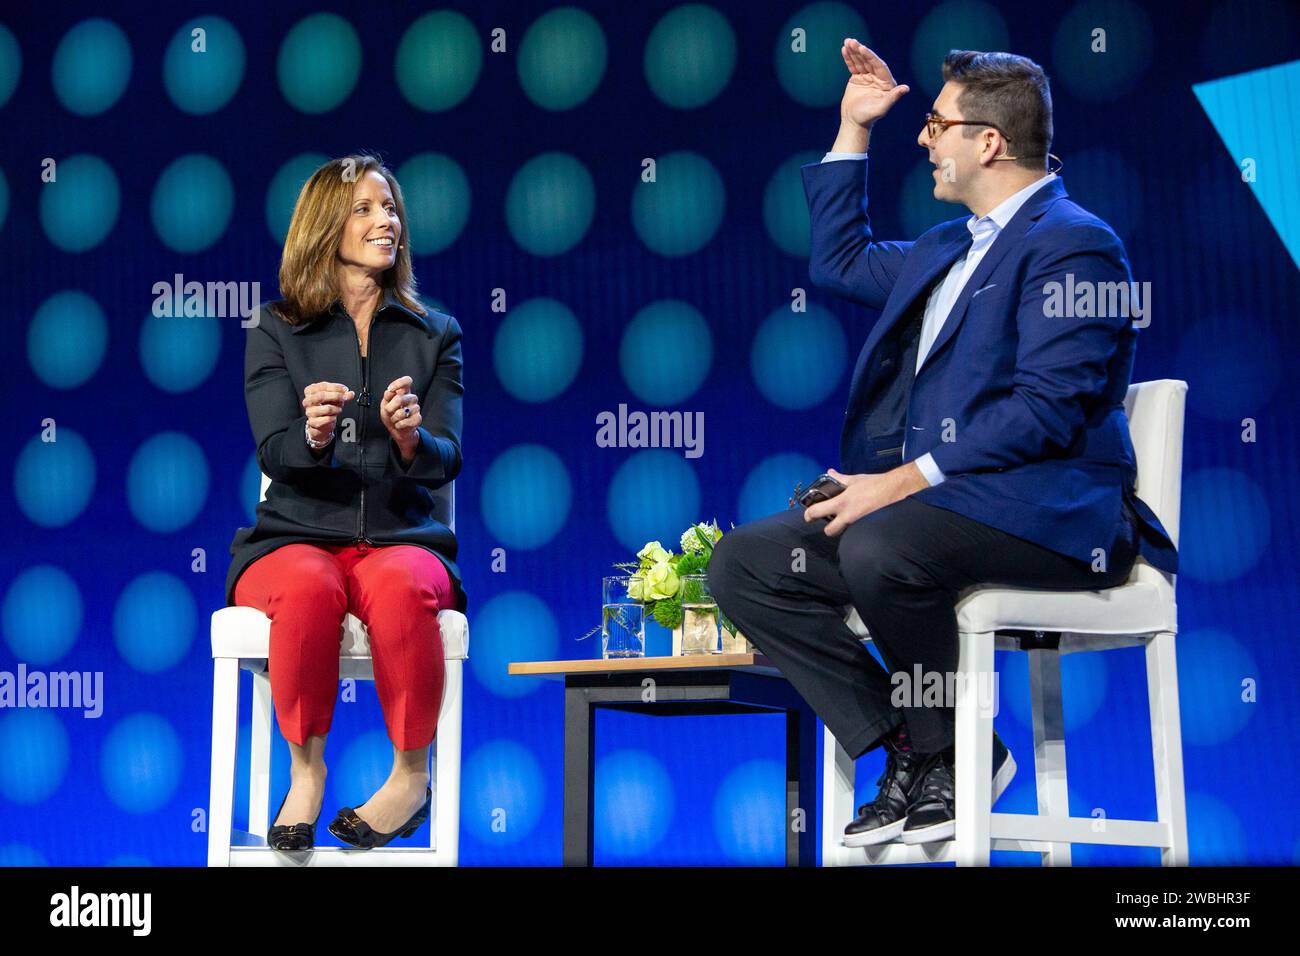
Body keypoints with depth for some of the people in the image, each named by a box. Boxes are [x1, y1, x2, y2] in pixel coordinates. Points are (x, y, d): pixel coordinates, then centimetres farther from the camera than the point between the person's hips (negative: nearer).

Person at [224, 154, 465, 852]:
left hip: (402, 537, 1)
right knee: (309, 587, -37)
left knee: (399, 586, -36)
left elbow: (446, 461, 1)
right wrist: (313, 435, -27)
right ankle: (304, 770, -19)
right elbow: (274, 455, -3)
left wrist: (412, 439, -23)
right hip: (296, 536, 0)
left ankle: (412, 775, -19)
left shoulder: (435, 335, 13)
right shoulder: (276, 331, 9)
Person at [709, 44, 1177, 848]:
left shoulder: (1073, 242, -8)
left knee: (877, 552, -37)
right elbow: (840, 261, 39)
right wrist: (853, 129, 30)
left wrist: (904, 480, -21)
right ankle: (909, 749, -6)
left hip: (1041, 508, -9)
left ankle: (957, 753, -12)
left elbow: (1048, 410, -19)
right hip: (928, 499, 9)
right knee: (744, 561, -6)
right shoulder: (950, 247, 22)